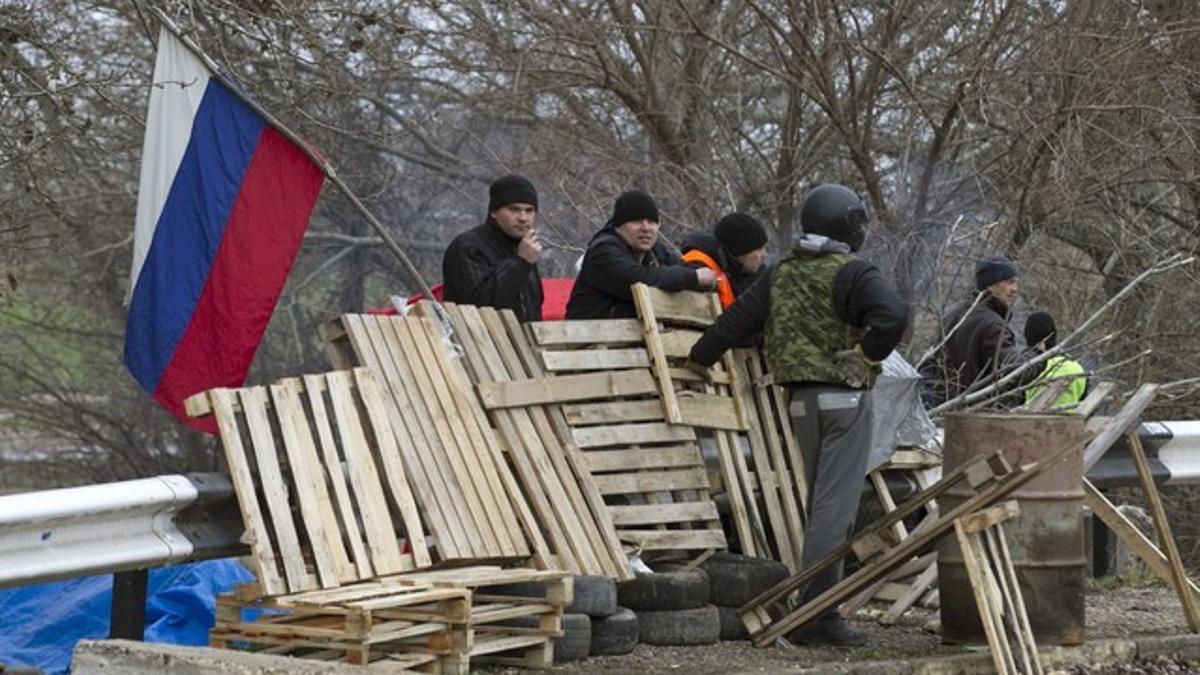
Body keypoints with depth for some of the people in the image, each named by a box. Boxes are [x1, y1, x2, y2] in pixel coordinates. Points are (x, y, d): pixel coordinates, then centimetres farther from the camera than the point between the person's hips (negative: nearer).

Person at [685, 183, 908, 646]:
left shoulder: (781, 275, 9)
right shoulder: (852, 274, -10)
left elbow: (737, 319, 13)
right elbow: (894, 315, -27)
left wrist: (699, 358, 27)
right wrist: (869, 354, -11)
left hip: (801, 400, 7)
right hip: (846, 397, -7)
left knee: (820, 503, 17)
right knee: (835, 506, -8)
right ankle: (817, 616, -12)